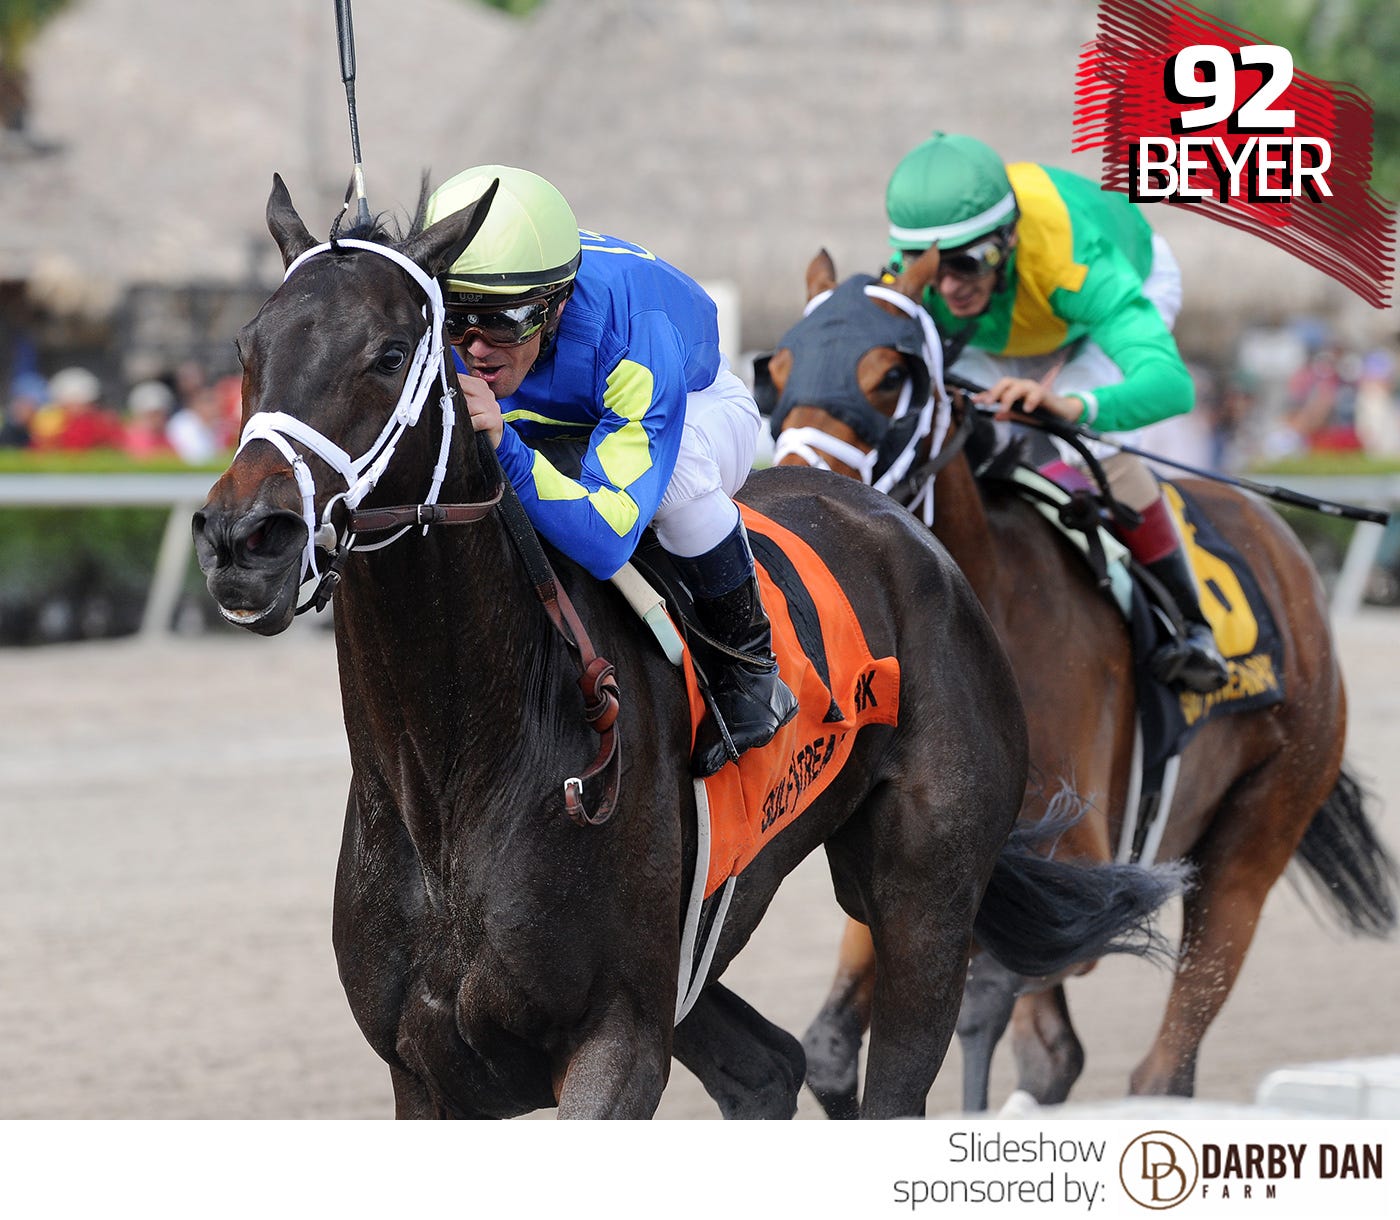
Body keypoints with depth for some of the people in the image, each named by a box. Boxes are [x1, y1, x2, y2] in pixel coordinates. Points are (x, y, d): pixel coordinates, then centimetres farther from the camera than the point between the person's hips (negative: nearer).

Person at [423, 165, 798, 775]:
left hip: (697, 407, -5)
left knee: (675, 474, -39)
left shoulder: (633, 338, -45)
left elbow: (606, 541, -50)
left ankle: (750, 662, -15)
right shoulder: (436, 330, -32)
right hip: (549, 423, 5)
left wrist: (502, 446, -63)